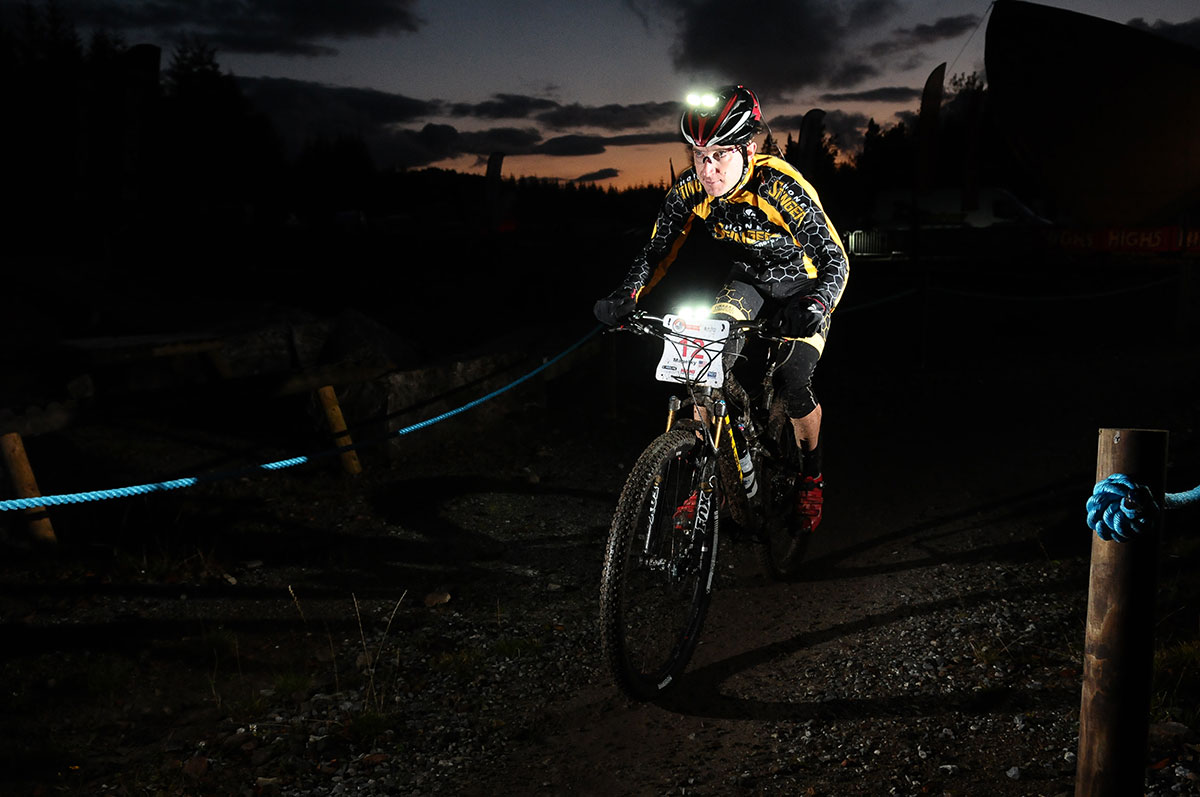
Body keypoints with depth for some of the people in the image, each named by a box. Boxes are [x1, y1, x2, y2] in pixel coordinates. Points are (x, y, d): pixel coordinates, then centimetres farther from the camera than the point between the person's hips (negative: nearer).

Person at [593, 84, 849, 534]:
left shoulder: (781, 188, -34)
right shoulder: (690, 189, -21)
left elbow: (835, 261, -34)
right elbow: (659, 250, -11)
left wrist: (812, 308, -54)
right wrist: (627, 296, -30)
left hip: (802, 289, -4)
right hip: (747, 283, 4)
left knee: (794, 388, -18)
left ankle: (812, 476, 11)